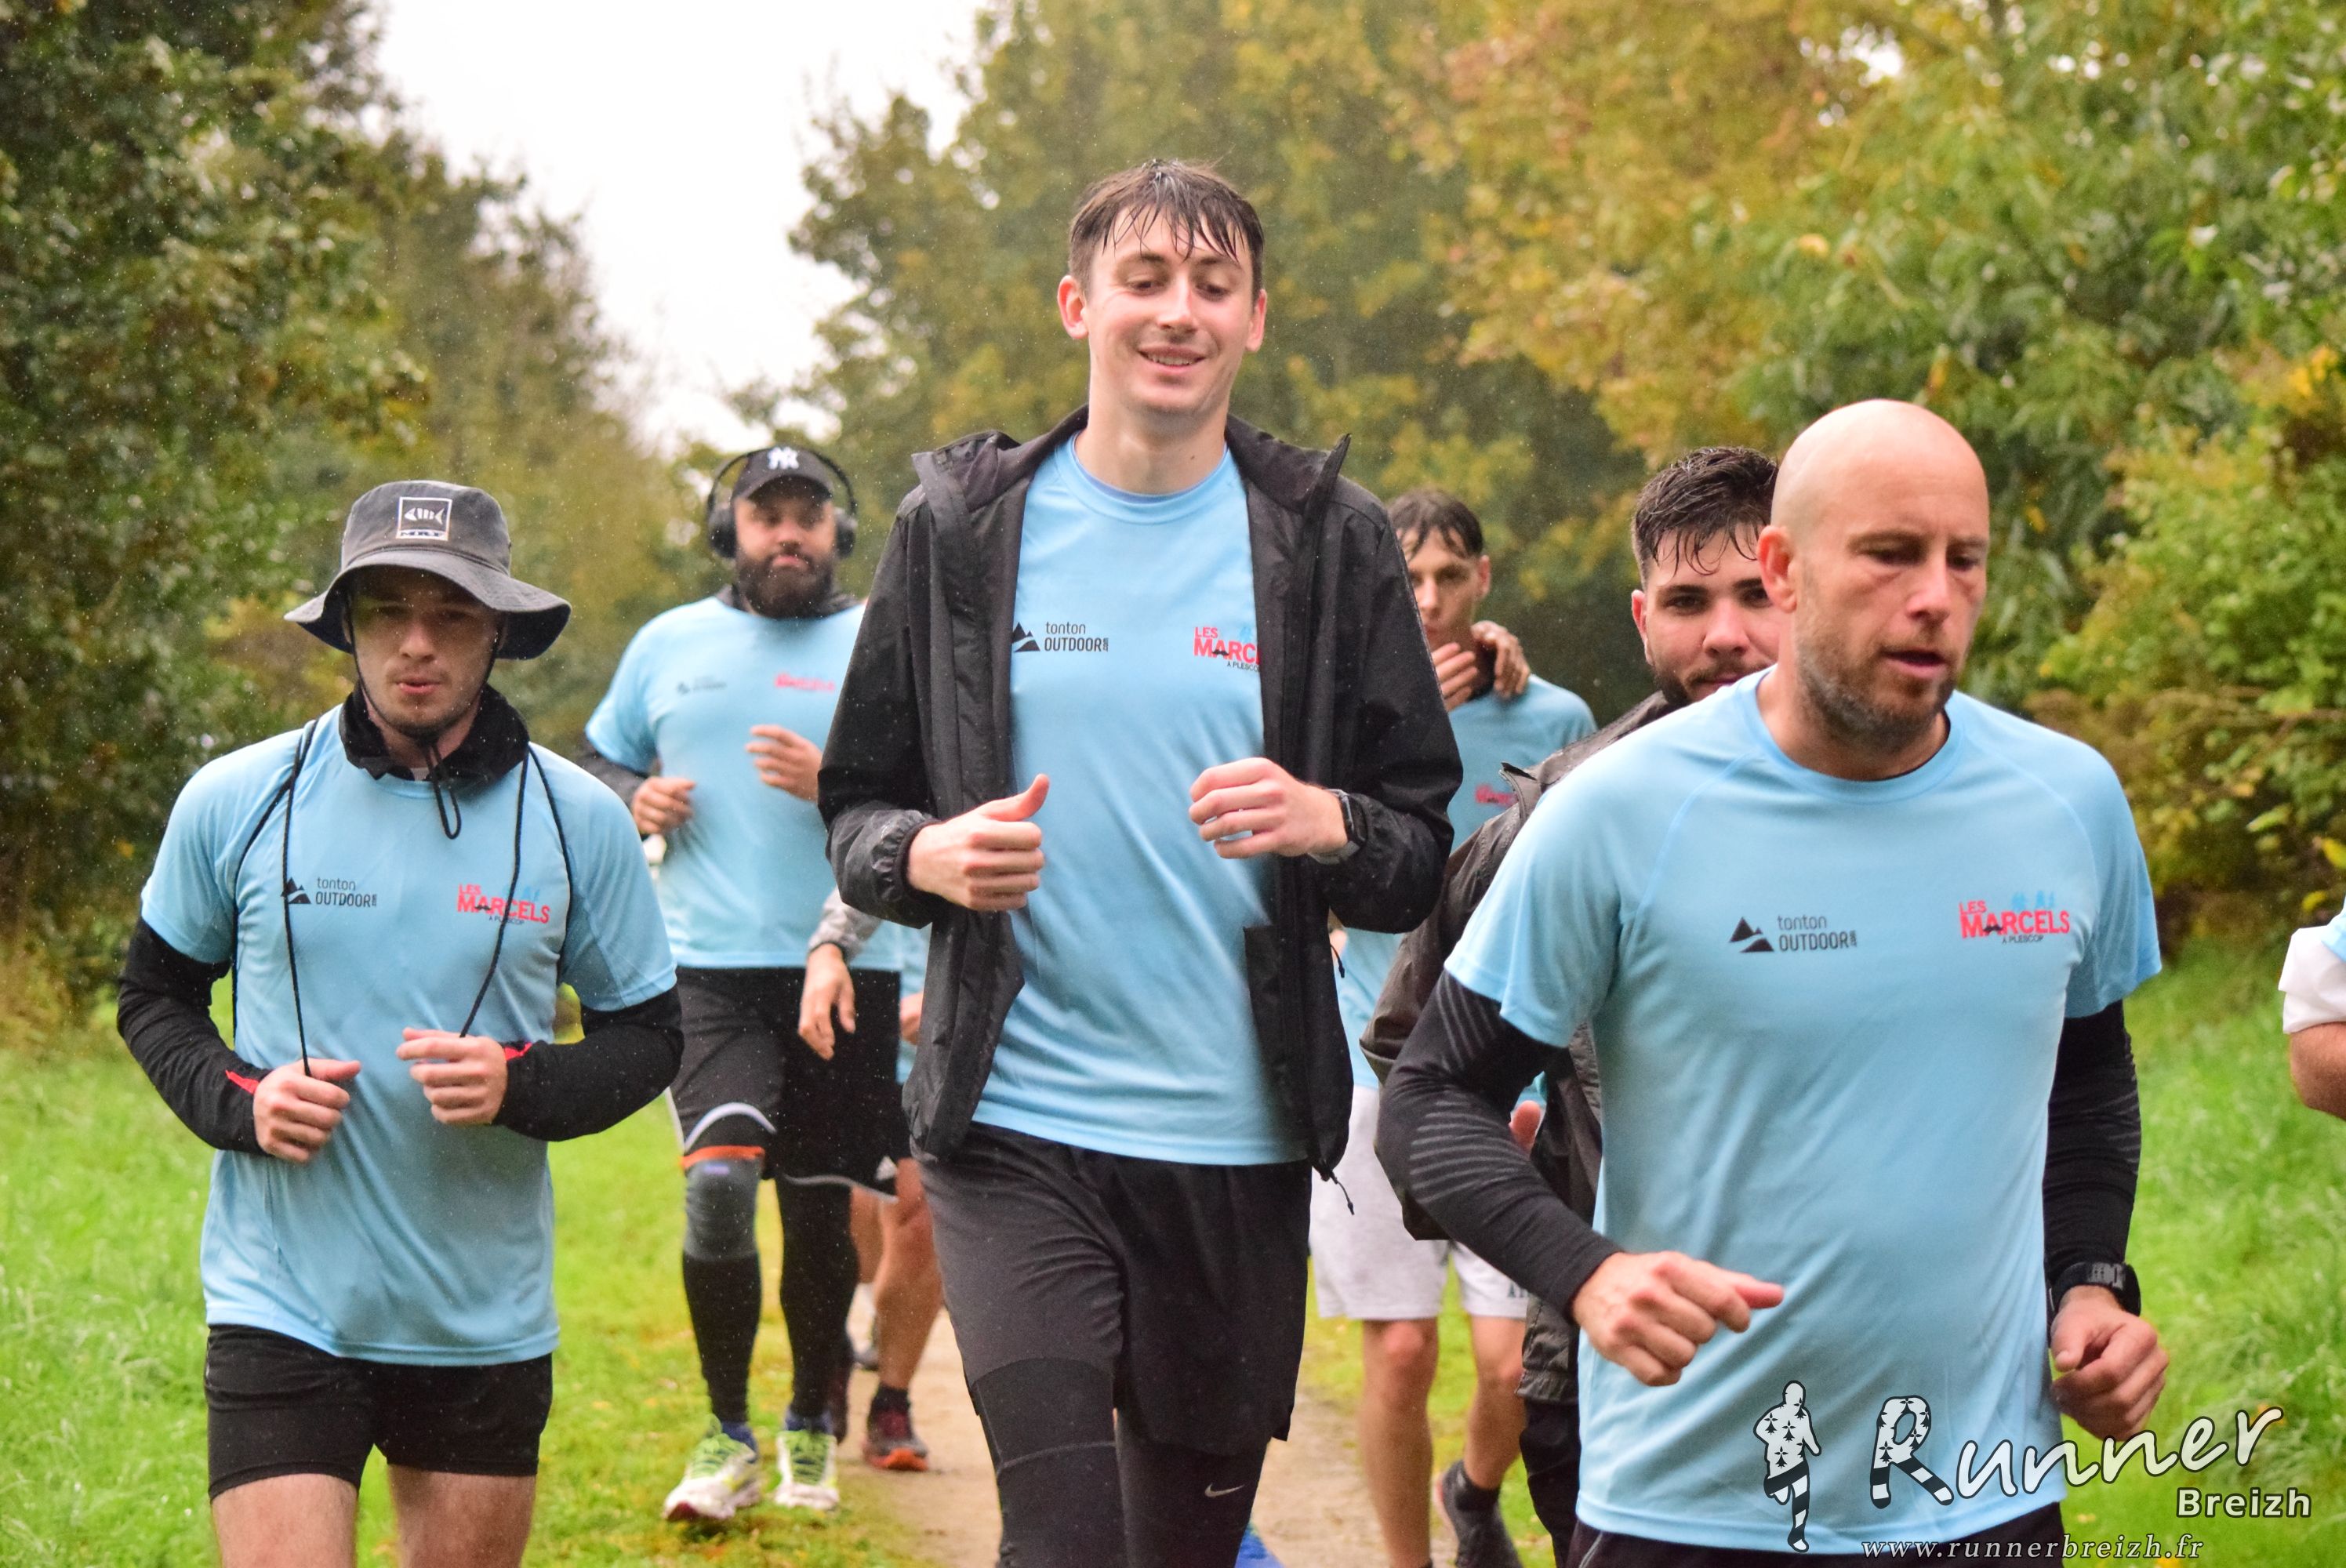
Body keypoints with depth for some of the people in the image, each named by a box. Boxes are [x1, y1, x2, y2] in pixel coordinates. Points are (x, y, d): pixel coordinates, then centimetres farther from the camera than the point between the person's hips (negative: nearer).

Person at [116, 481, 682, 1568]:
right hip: (282, 1306, -1)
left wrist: (521, 1088, -14)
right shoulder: (233, 802, -2)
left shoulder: (578, 821, -1)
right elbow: (155, 997, 11)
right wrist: (236, 1100, -9)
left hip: (487, 1318, 2)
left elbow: (646, 1034, 6)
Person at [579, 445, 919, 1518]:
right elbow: (598, 763, 23)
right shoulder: (668, 644, 11)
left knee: (820, 1209, 8)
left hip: (844, 970, 0)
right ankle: (728, 1437, -1)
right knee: (719, 1182, -17)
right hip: (710, 967, 0)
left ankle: (813, 1427, 29)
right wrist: (636, 801, 1)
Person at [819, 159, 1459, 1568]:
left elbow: (1428, 855, 6)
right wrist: (926, 858, -13)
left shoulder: (1330, 542, 5)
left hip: (1240, 1137, 1)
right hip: (1014, 1128, -1)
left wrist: (1328, 823, -16)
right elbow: (857, 807, 10)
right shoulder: (965, 527, 5)